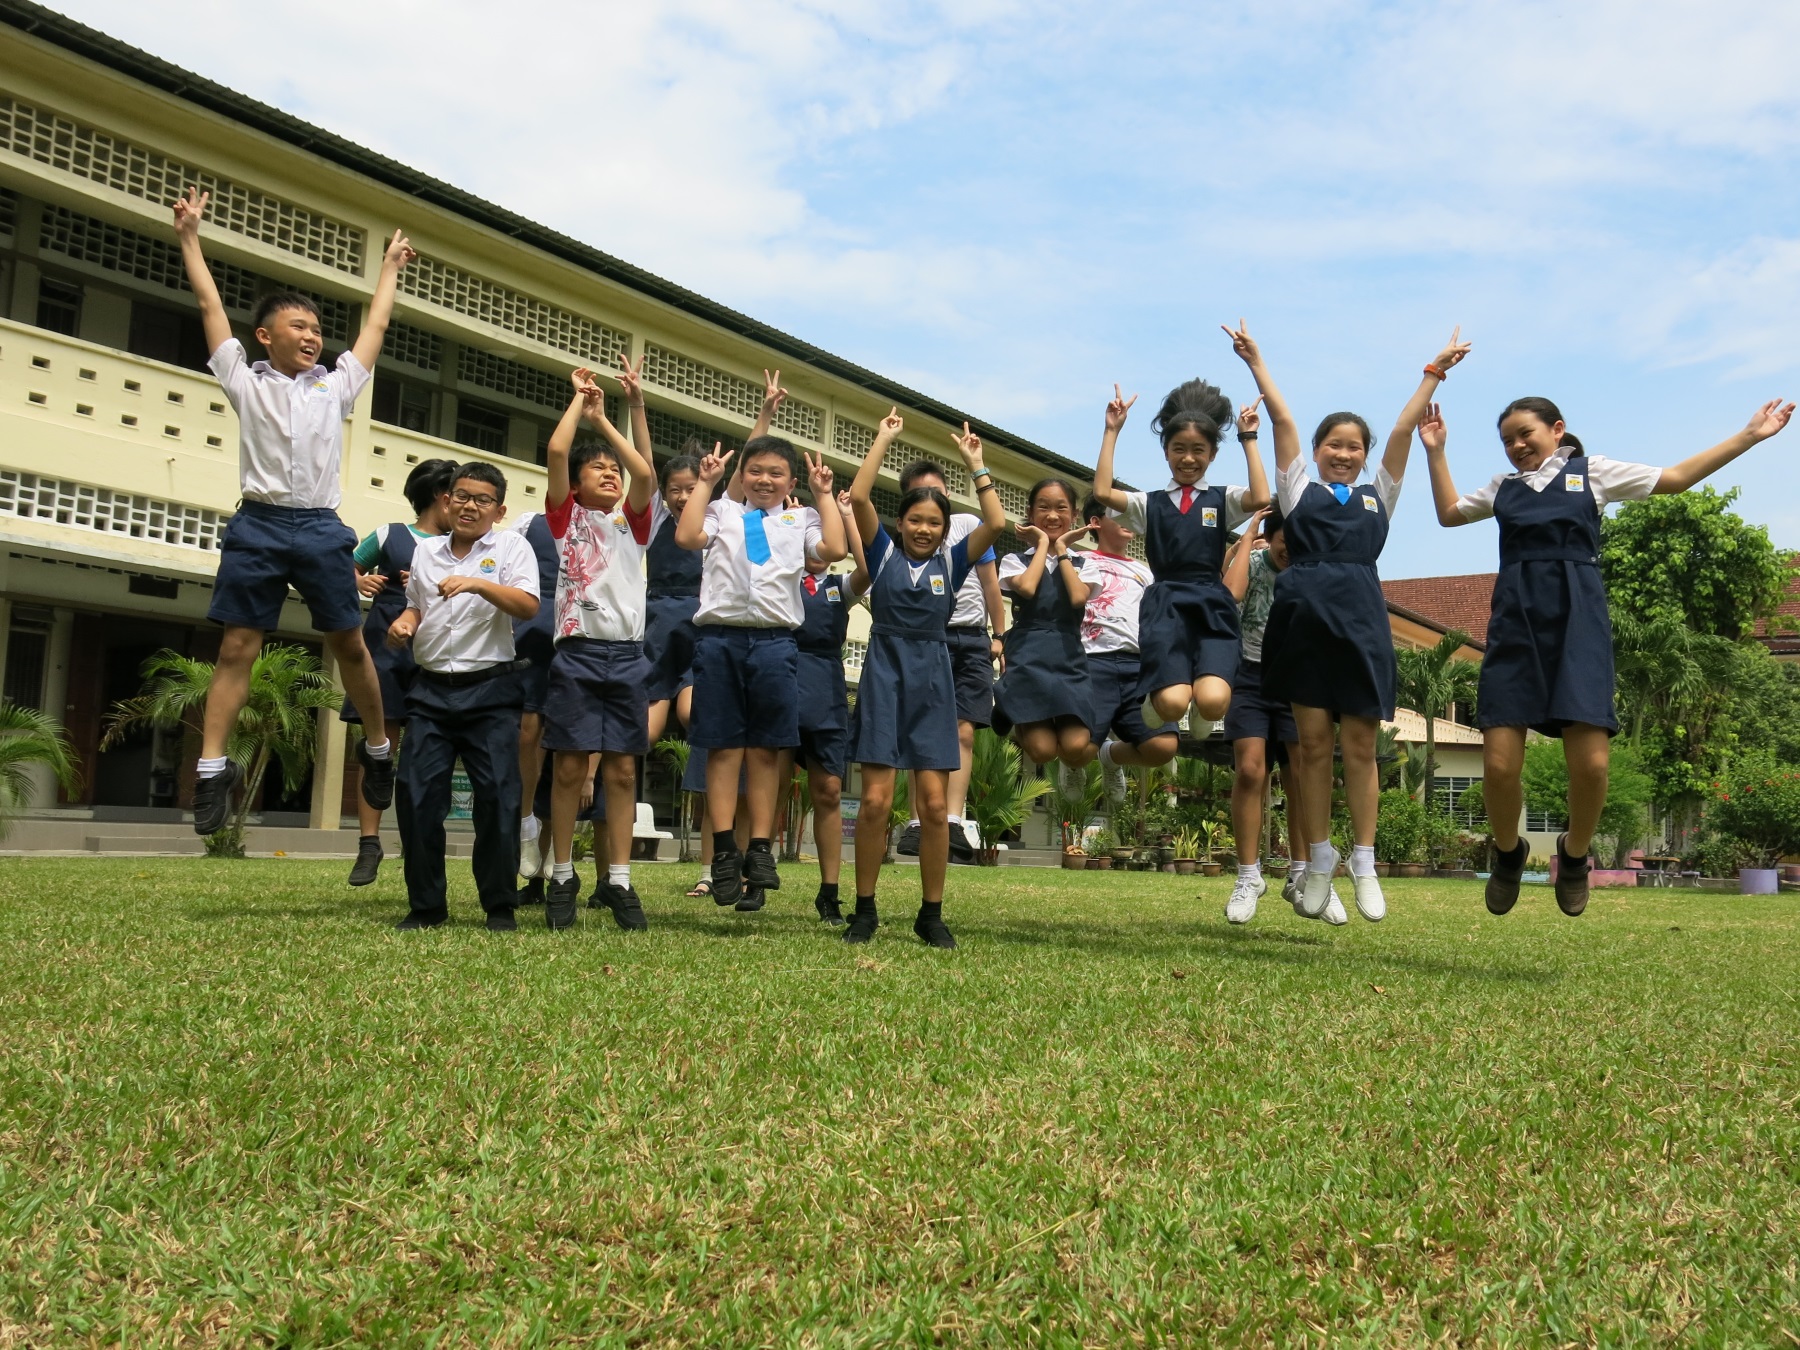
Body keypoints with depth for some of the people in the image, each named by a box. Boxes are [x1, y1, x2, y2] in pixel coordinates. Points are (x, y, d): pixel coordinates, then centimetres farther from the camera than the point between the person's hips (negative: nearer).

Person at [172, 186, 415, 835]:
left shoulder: (336, 385, 17)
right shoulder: (246, 381, 11)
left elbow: (375, 324, 27)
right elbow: (211, 305, 13)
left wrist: (390, 267, 35)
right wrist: (189, 236, 16)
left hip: (321, 528, 2)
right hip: (259, 526, -2)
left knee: (350, 644, 4)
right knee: (236, 648, -4)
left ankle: (379, 748, 18)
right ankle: (212, 769, -4)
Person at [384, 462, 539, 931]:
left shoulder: (511, 547, 2)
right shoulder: (425, 550, 16)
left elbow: (528, 606, -11)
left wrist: (478, 584, -24)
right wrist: (403, 623, 5)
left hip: (490, 689, -4)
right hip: (431, 689, 4)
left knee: (497, 796, -5)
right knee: (417, 795, -1)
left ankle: (499, 906, 6)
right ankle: (426, 905, 10)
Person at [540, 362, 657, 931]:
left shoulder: (631, 522, 15)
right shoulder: (566, 516, 7)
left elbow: (645, 472, -1)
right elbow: (556, 450, -5)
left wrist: (627, 409, 5)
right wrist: (581, 398, 6)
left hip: (627, 655, 3)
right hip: (577, 653, -3)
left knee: (623, 768, 2)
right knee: (570, 766, -2)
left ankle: (618, 880, 6)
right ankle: (562, 876, 9)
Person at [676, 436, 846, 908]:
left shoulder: (801, 519, 16)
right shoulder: (723, 512, 15)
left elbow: (834, 550, -2)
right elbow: (686, 537, -4)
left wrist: (823, 495, 5)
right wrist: (705, 483, 4)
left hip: (775, 641, 0)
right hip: (720, 638, 0)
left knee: (767, 747, 2)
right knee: (723, 747, 1)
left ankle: (760, 848, 7)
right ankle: (724, 850, 4)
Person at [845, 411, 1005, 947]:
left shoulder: (951, 560, 10)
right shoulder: (883, 552, 7)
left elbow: (996, 523, -3)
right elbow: (858, 496, -6)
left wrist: (975, 463, 3)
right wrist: (884, 439, 0)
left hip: (932, 681, 2)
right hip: (884, 675, -2)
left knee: (935, 803, -2)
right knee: (876, 799, -6)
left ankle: (931, 913, 10)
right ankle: (865, 910, 7)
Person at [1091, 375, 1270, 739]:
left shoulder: (1222, 500, 12)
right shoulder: (1149, 503, 13)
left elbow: (1261, 499, -9)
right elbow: (1102, 493, -5)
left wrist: (1249, 439, -2)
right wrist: (1111, 431, -1)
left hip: (1211, 606, 0)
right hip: (1165, 606, 0)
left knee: (1212, 701, -25)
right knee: (1173, 703, -23)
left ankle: (1199, 725, 15)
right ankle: (1151, 701, 17)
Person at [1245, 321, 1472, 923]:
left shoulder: (1377, 497, 20)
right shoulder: (1300, 488, 16)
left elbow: (1403, 429, 17)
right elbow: (1282, 419, 14)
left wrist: (1434, 371, 17)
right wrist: (1254, 361, 12)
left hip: (1360, 619, 1)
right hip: (1304, 613, -1)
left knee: (1360, 745, 1)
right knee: (1314, 743, 2)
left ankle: (1364, 863, 7)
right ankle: (1318, 862, 10)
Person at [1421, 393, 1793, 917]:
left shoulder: (1593, 472, 15)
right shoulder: (1503, 487, 22)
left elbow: (1676, 478, 18)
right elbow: (1449, 512, 35)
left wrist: (1749, 435, 16)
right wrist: (1435, 452, 28)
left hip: (1577, 619, -2)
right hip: (1515, 620, 2)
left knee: (1591, 762, -13)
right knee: (1498, 764, -9)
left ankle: (1574, 852, 16)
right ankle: (1508, 851, 20)